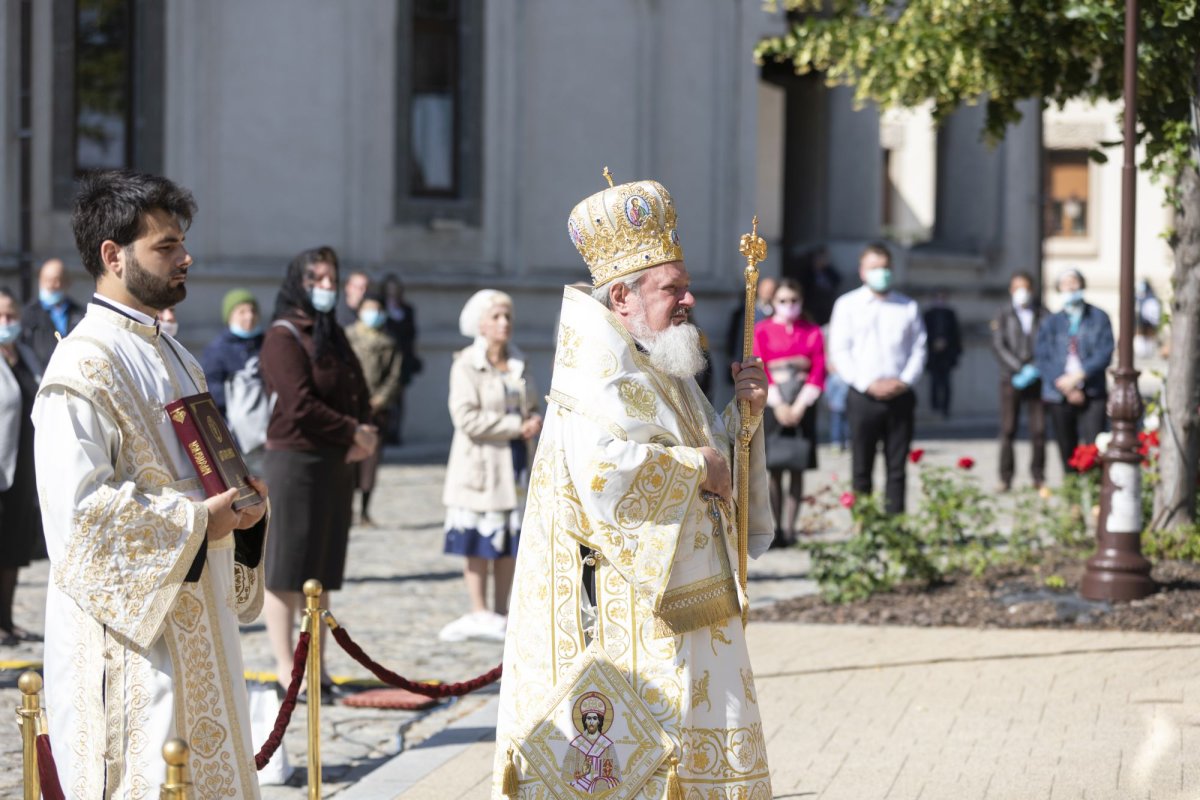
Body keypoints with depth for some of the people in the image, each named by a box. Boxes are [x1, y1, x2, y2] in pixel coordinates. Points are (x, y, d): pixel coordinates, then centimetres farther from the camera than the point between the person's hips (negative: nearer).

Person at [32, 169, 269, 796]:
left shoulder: (176, 360, 16)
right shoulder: (83, 367, -15)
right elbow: (79, 510, -23)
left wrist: (237, 499, 4)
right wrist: (197, 520, -18)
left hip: (195, 620, 9)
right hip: (129, 633, -9)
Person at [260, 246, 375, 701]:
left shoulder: (333, 336, 17)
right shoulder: (284, 337, -8)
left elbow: (359, 393, 12)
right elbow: (300, 405, -17)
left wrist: (362, 437, -7)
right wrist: (353, 432, -12)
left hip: (337, 464, 8)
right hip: (294, 460, -8)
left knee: (322, 573, 10)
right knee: (286, 570, -4)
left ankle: (317, 667, 15)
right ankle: (286, 671, -2)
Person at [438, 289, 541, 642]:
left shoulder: (519, 364, 12)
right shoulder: (466, 365, -8)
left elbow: (531, 408, 20)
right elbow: (467, 417, -16)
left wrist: (535, 422, -4)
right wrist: (517, 426, -15)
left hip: (516, 463, 5)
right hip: (481, 465, -5)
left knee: (510, 543, 6)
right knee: (478, 543, -3)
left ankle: (501, 613, 13)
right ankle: (479, 614, 4)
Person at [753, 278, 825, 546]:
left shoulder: (812, 332, 7)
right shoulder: (763, 330, 5)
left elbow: (818, 373, 1)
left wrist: (799, 406, -10)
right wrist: (778, 405, -12)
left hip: (802, 404, 1)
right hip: (772, 403, -1)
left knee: (797, 469, -1)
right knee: (774, 468, -3)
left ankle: (789, 528, 1)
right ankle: (777, 527, 1)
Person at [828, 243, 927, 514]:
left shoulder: (907, 307, 11)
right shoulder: (848, 305, 5)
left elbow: (919, 348, 9)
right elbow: (840, 350, -1)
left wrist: (905, 380, -8)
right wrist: (867, 383, -12)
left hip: (899, 397, 2)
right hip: (863, 397, -2)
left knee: (897, 469, 3)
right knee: (861, 469, 0)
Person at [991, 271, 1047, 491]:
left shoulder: (1042, 314, 7)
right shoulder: (1004, 314, 5)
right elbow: (998, 346, -3)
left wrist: (1035, 369, -10)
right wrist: (1020, 368, -12)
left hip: (1037, 379, 1)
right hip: (1011, 378, -1)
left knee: (1039, 429, -4)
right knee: (1008, 430, -2)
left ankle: (1038, 476, 6)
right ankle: (1005, 478, 2)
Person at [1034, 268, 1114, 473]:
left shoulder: (1099, 318, 6)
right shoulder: (1050, 323, 10)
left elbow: (1105, 354, -3)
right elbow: (1041, 359, 3)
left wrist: (1078, 376, -13)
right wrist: (1065, 387, -9)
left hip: (1092, 395, -2)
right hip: (1059, 396, 2)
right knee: (1067, 450, 4)